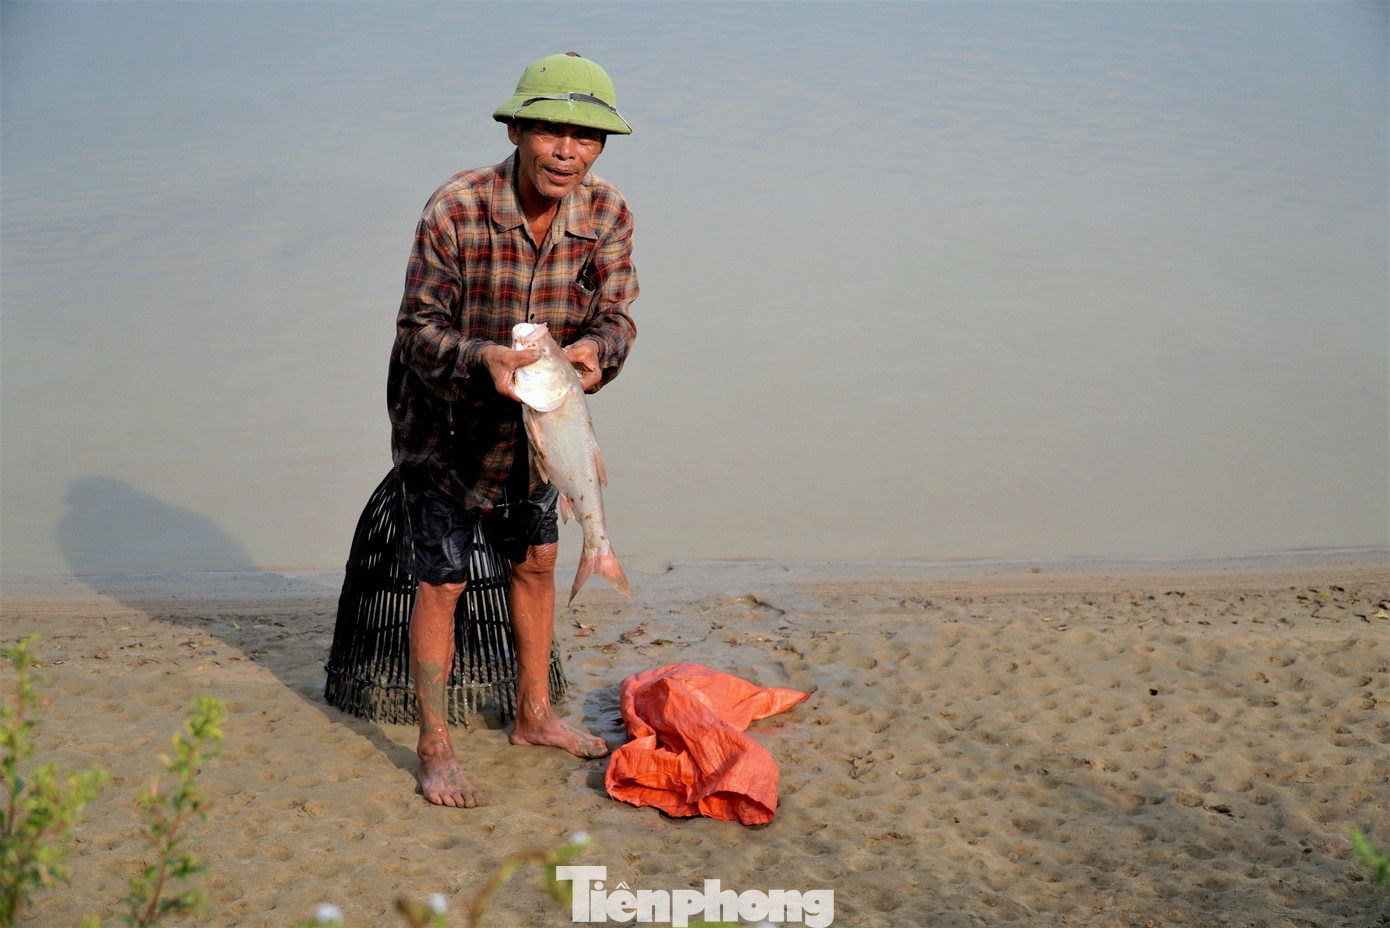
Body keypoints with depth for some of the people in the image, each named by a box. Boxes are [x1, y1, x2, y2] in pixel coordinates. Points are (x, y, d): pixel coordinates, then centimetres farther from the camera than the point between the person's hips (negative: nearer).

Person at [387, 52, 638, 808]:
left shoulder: (608, 217, -14)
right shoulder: (453, 212, -28)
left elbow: (616, 314, -10)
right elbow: (418, 329, -22)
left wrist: (596, 349, -34)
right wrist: (482, 359, -42)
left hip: (532, 421, 5)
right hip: (444, 425, -5)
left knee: (537, 562, 17)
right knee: (442, 583, -1)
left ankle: (533, 716, 36)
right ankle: (434, 749, 15)